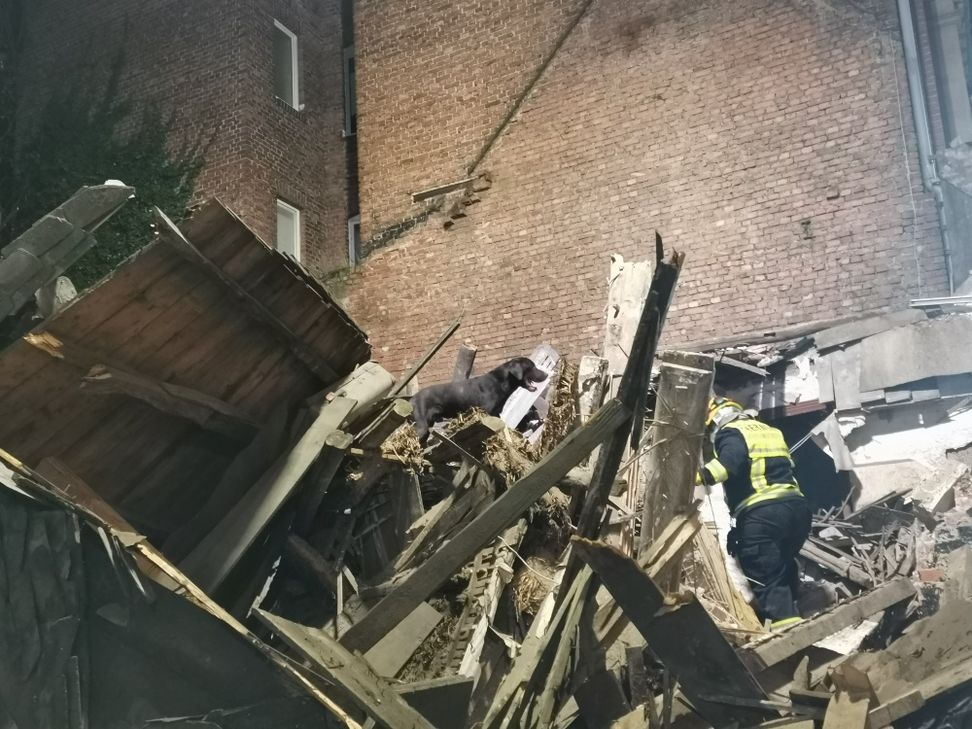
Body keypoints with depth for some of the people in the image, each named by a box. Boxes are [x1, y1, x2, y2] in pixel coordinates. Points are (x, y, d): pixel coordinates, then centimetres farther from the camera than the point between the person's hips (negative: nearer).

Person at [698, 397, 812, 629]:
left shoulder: (730, 432, 2)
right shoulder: (769, 430, 27)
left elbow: (731, 461, -20)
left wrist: (701, 476, -32)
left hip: (761, 513, -8)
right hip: (797, 505, 8)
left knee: (766, 576, -5)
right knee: (784, 565, 25)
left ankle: (785, 624, -16)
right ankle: (788, 613, 32)